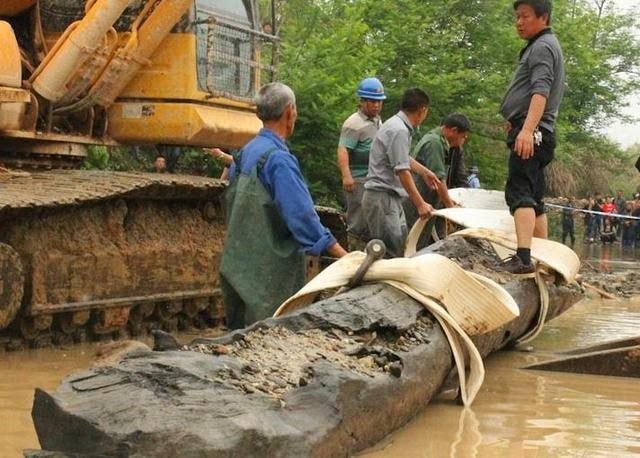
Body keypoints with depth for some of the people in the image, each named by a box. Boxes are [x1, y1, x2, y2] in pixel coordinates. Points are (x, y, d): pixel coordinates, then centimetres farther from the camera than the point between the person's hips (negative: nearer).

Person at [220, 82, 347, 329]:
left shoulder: (244, 153, 11)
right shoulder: (278, 159, -17)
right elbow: (302, 215, -23)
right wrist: (344, 256, -21)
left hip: (236, 268, 9)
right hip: (268, 277, -9)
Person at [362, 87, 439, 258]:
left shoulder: (399, 125, 13)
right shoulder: (399, 131, -19)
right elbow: (402, 172, -23)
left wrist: (425, 172, 44)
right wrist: (420, 204, -21)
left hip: (392, 198, 11)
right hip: (382, 198, -11)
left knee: (401, 248, 13)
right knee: (390, 254, -12)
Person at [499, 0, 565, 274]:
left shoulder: (543, 46, -8)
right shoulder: (541, 46, 25)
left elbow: (541, 91, -23)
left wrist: (527, 129, -33)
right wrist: (516, 122, 37)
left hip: (531, 132, -11)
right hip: (532, 132, 11)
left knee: (519, 193, -20)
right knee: (534, 198, 13)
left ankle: (523, 258, -31)